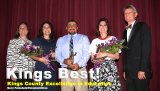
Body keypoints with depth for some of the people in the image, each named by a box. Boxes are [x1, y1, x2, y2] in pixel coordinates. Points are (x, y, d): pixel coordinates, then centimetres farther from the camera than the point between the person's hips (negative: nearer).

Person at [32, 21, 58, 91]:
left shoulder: (54, 42, 14)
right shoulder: (37, 40, 5)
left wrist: (55, 55, -3)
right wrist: (40, 59, -15)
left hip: (52, 68, 3)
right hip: (40, 68, -3)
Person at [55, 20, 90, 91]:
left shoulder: (84, 38, 11)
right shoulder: (60, 40, 16)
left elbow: (86, 53, -1)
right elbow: (57, 54, 7)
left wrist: (79, 64, -17)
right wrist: (64, 61, -15)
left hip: (80, 70, -1)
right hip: (66, 71, 1)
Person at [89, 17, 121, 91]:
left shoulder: (113, 39, 4)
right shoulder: (95, 41, 10)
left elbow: (117, 56, 0)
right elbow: (92, 59, 11)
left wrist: (105, 54, -13)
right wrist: (96, 60, -10)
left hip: (110, 68, -2)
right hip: (98, 69, 2)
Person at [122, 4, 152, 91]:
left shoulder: (143, 26, -1)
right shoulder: (125, 31, 18)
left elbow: (146, 48, -11)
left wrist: (142, 69, -17)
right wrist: (125, 70, 10)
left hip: (140, 70, -6)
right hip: (129, 71, 6)